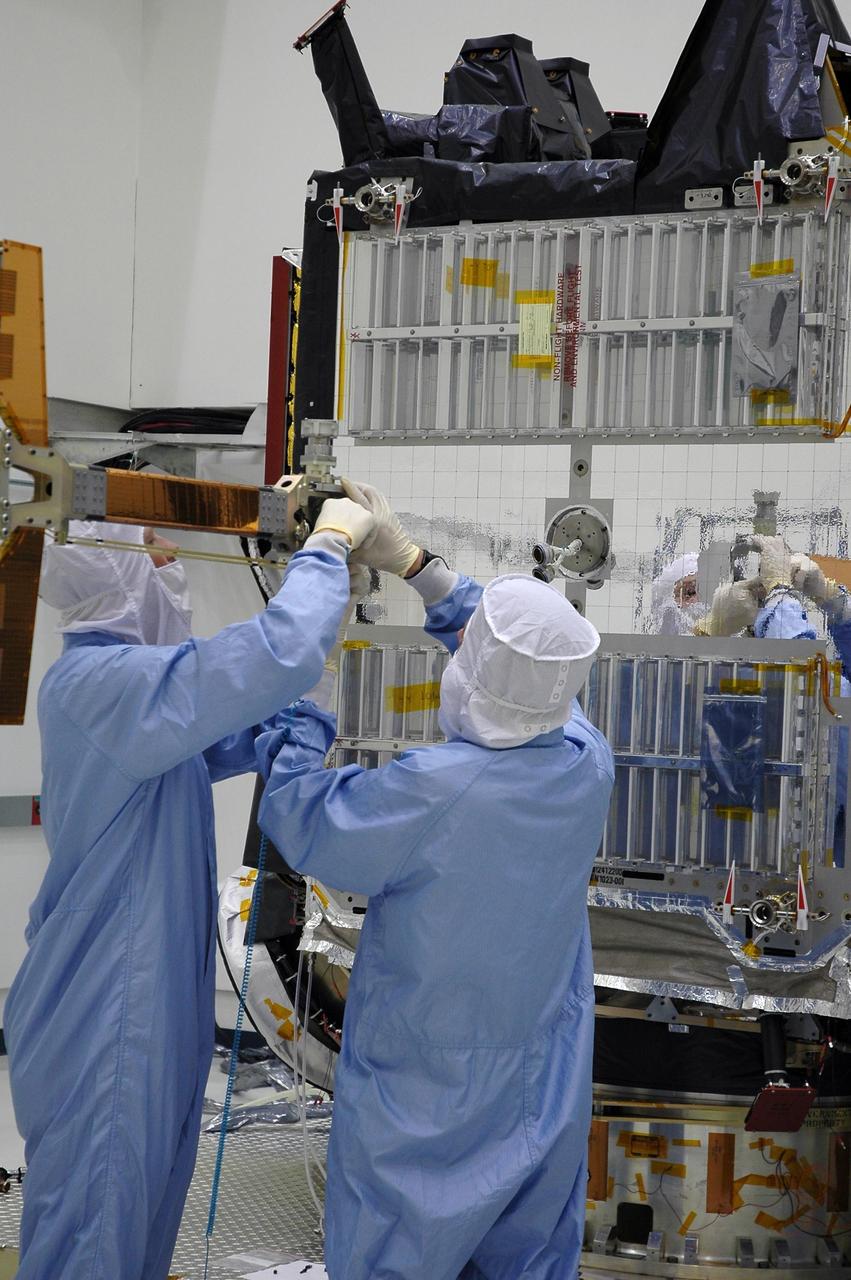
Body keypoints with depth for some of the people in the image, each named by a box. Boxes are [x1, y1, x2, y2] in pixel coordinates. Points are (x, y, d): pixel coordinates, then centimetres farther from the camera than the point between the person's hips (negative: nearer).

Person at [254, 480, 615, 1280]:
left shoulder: (432, 792, -32)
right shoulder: (589, 764, -15)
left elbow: (300, 818, -16)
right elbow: (528, 660, 2)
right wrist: (409, 561, 5)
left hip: (427, 1100, -5)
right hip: (544, 1090, 5)